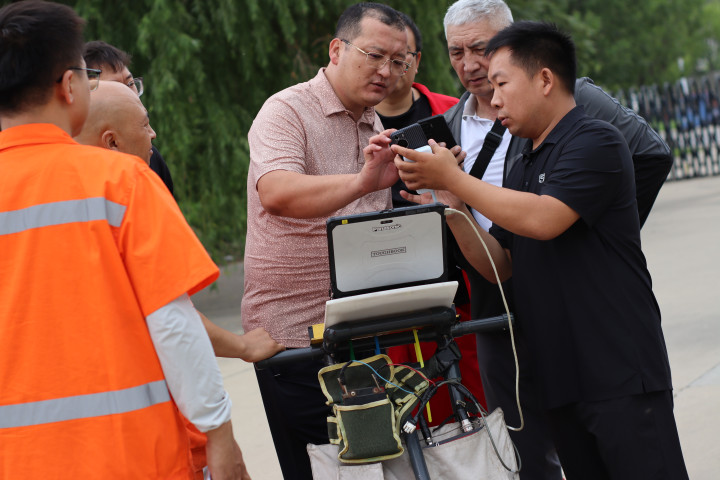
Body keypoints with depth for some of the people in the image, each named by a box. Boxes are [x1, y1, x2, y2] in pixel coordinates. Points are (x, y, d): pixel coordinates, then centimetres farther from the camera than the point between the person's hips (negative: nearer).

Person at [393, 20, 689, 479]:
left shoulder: (596, 142, -8)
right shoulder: (523, 168, 18)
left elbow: (542, 220, -22)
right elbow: (499, 265, 16)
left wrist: (453, 177, -13)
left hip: (623, 373, -8)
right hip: (560, 379, 8)